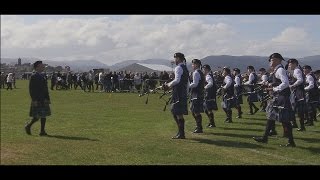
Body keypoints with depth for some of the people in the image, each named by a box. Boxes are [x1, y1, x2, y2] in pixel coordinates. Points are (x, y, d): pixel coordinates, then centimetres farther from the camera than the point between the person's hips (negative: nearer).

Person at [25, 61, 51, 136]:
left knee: (44, 115, 7)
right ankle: (28, 126, 13)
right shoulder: (33, 76, -10)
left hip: (43, 99, 8)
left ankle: (42, 131, 13)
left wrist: (47, 99, 14)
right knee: (37, 116, -6)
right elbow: (31, 89, -14)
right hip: (37, 100, -8)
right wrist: (34, 100, -18)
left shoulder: (42, 76, 14)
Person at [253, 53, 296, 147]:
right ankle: (265, 138, 23)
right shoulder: (277, 70, 15)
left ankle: (291, 142, 0)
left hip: (281, 97, -11)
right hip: (278, 97, 11)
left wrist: (274, 89, -20)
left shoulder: (280, 70, -14)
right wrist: (272, 85, 10)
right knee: (271, 116, 14)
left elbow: (285, 83, -24)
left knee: (284, 120, -7)